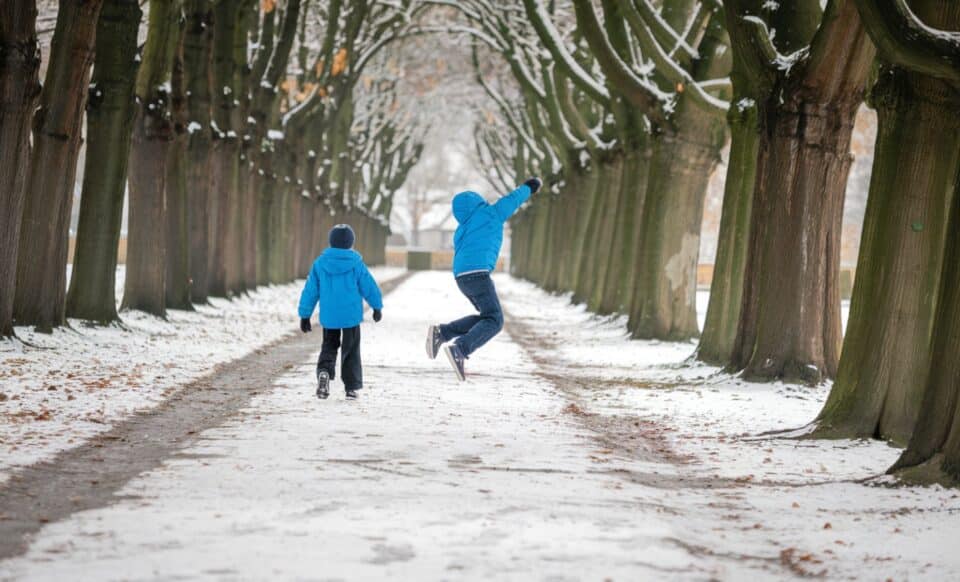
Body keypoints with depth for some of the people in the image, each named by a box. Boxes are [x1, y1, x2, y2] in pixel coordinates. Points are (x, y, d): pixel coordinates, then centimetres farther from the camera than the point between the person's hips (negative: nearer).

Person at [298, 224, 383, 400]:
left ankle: (324, 371, -14)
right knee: (351, 351, 10)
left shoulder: (320, 263, -2)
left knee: (329, 347, 15)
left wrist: (305, 315, 10)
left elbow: (310, 291, 2)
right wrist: (377, 306, 16)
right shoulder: (356, 264, -8)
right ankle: (352, 387, 10)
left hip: (329, 317, 2)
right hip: (351, 315, -2)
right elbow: (369, 287, -1)